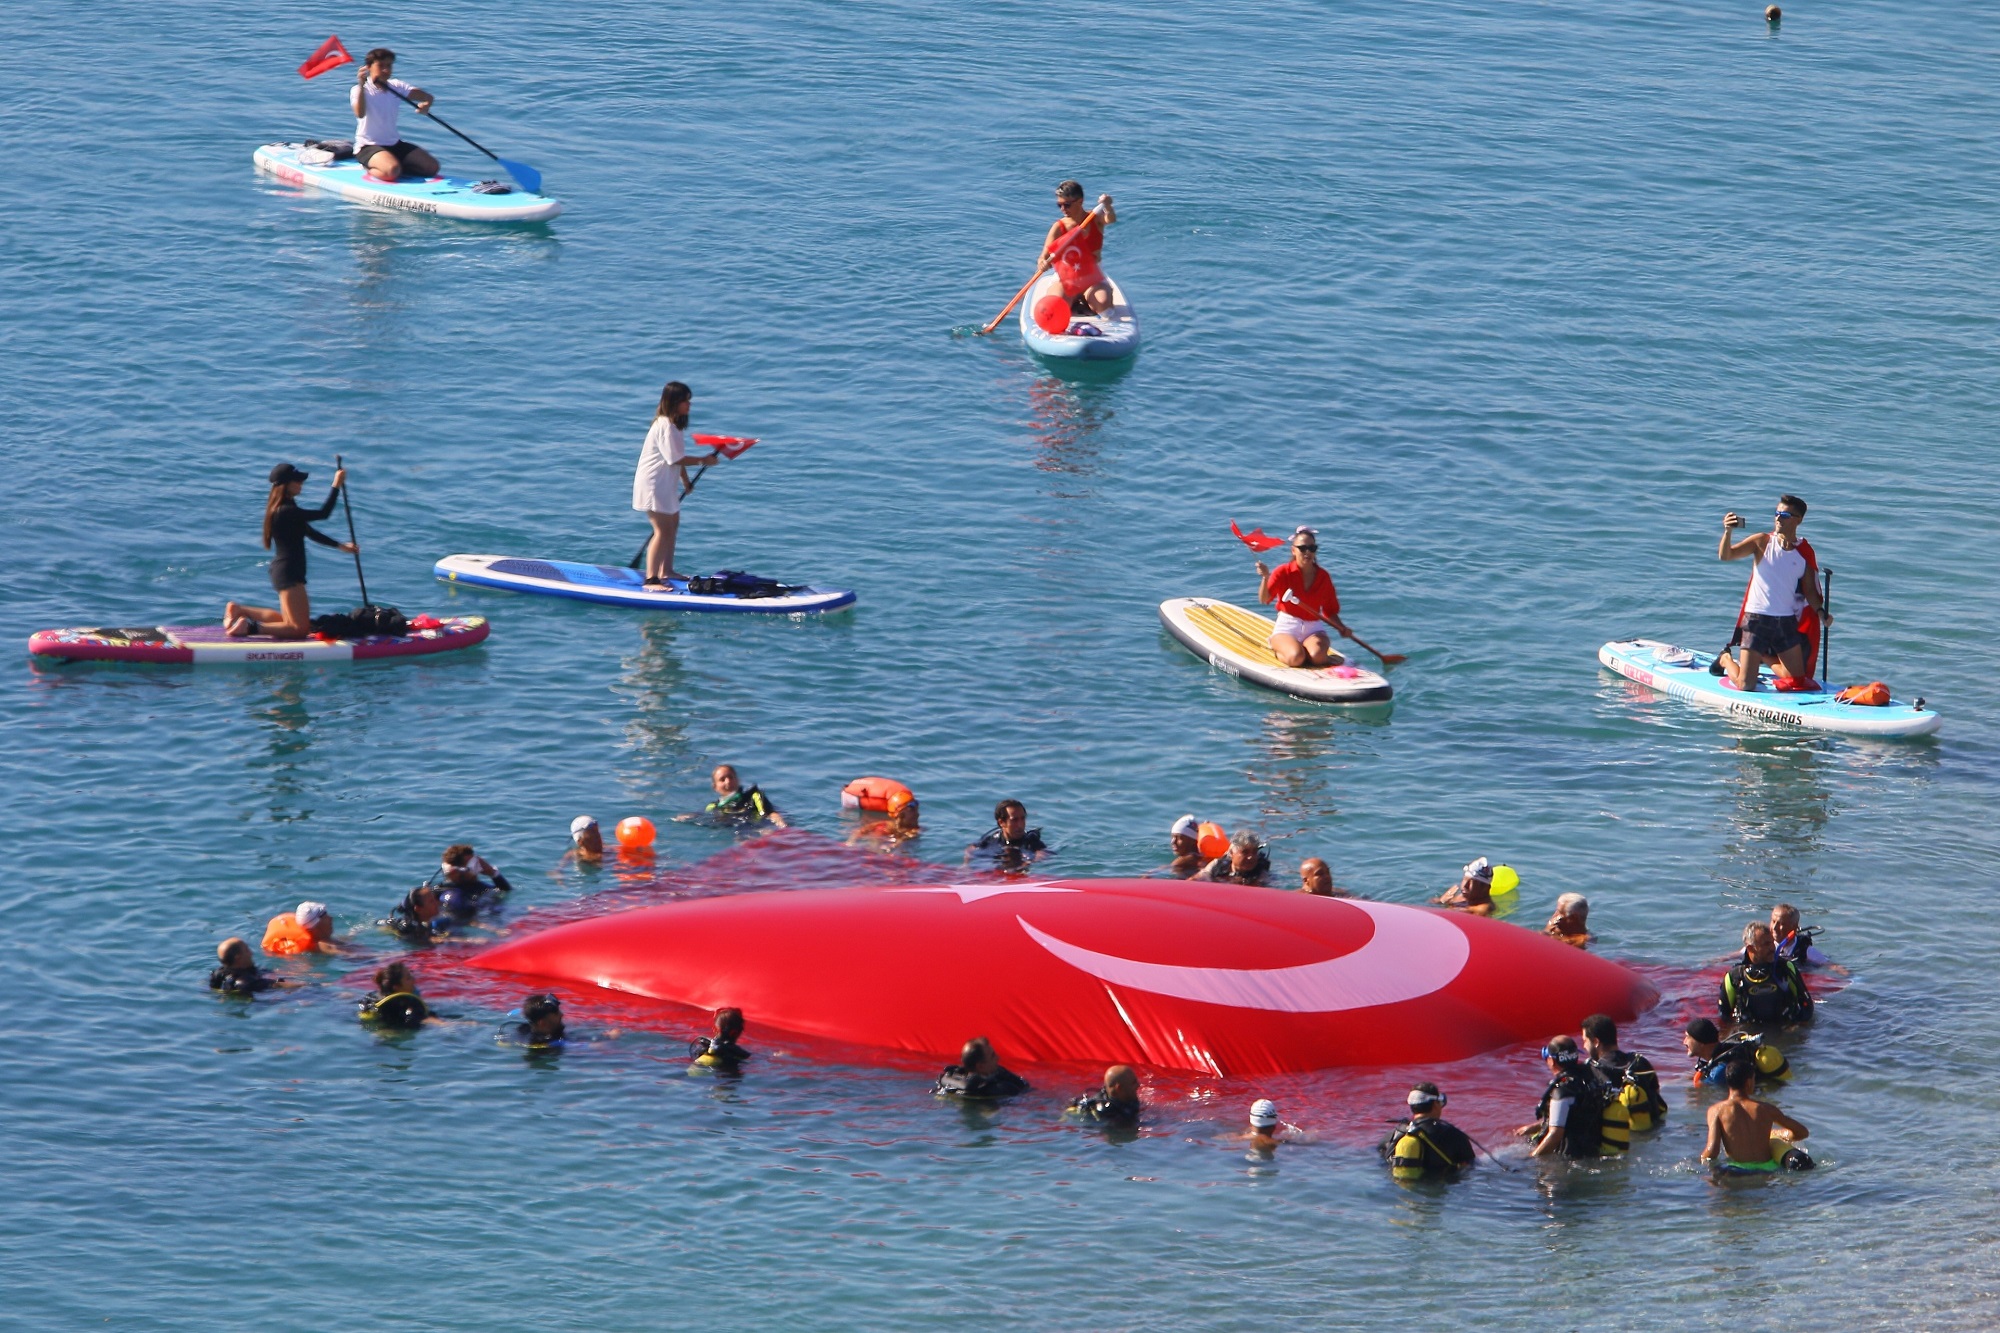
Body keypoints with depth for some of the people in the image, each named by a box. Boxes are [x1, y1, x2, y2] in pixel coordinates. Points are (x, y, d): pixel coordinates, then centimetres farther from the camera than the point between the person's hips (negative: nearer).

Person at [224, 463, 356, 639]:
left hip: (284, 571, 11)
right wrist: (336, 486, -13)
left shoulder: (287, 508, 12)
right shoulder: (285, 511, -21)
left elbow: (309, 532, 20)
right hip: (288, 574, -11)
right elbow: (323, 513, -21)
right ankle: (250, 628, -13)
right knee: (299, 628, -9)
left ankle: (239, 610, 22)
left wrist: (339, 546, 21)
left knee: (288, 620, 24)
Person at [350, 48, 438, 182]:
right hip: (368, 146, -7)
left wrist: (426, 104, -26)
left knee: (432, 167, -7)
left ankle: (379, 167, 6)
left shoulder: (396, 87, 5)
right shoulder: (359, 90, -12)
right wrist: (361, 85, -42)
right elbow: (360, 114, -32)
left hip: (395, 144, 7)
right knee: (392, 171, -36)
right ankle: (370, 169, 0)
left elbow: (427, 97, -1)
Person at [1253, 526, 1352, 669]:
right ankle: (1279, 650, 3)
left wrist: (1341, 628, -5)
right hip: (1287, 628, -1)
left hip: (1314, 629, 1)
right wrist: (1265, 577, -33)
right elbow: (1264, 599, -16)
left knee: (1317, 654, -34)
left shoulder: (1323, 577, 7)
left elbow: (1330, 612, 13)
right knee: (1295, 657, -32)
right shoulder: (1283, 572, -3)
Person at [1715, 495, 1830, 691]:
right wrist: (1728, 531, -32)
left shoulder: (1805, 552, 2)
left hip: (1786, 622, 3)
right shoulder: (1762, 542, -5)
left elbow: (1809, 589, 8)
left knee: (1797, 680, 10)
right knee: (1745, 686, -6)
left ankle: (1765, 658, 36)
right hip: (1756, 618, -3)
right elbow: (1725, 555, -14)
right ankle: (1726, 659, 27)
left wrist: (1820, 611, -10)